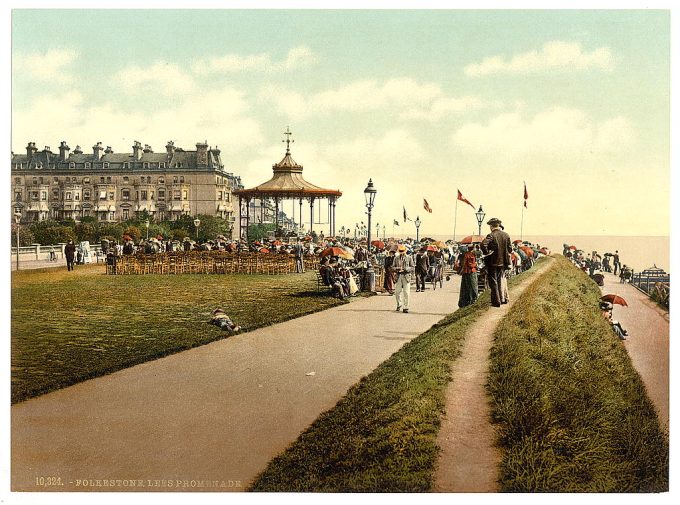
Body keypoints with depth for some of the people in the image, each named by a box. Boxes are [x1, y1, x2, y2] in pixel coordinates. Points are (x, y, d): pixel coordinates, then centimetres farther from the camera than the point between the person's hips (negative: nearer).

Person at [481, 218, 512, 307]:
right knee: (499, 281, 20)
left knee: (493, 282, 4)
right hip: (503, 262, 6)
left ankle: (496, 301, 5)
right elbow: (510, 249, 6)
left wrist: (486, 253, -17)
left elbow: (483, 244, -32)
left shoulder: (491, 235, -16)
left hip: (493, 263, -5)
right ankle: (502, 299, 25)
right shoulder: (506, 235, 2)